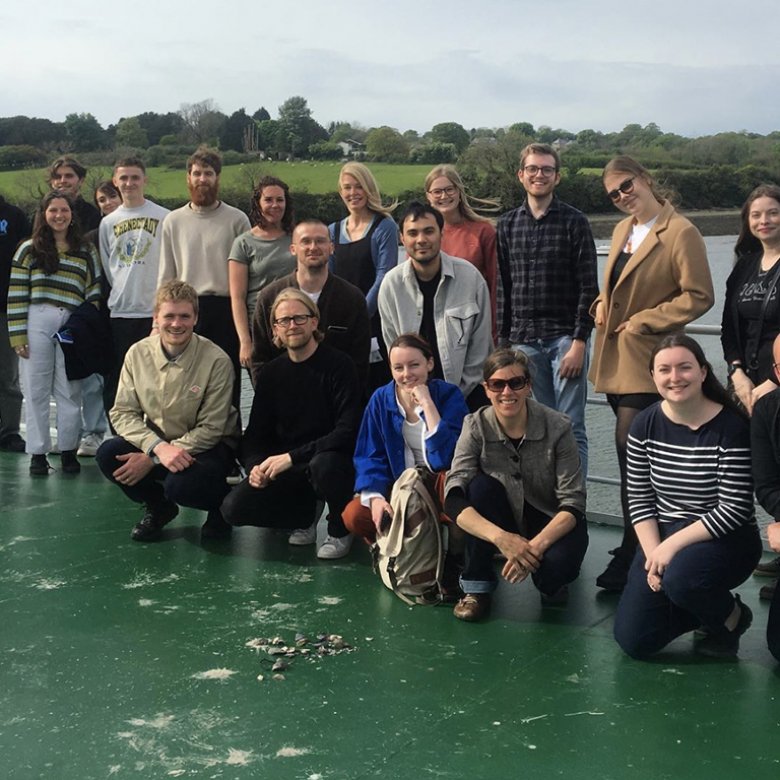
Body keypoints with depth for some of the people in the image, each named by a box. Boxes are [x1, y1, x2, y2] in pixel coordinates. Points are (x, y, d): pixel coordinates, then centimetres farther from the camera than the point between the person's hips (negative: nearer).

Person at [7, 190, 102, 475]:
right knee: (36, 391, 3)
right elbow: (16, 295, 2)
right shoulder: (29, 250, 6)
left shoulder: (86, 253, 11)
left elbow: (94, 294, 10)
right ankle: (38, 453, 9)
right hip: (37, 324, -1)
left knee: (70, 392, 4)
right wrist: (18, 335, -5)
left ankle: (68, 450, 14)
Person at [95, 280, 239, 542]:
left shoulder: (216, 361, -20)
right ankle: (158, 508, 8)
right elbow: (122, 413, -8)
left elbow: (210, 429, -17)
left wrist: (152, 460, -21)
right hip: (155, 439, 4)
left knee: (180, 485, -34)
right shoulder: (138, 353, -8)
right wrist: (158, 447, -28)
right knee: (108, 455, -22)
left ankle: (222, 504, 4)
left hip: (204, 445, -4)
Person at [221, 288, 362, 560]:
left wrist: (291, 457, -24)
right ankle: (305, 519, 13)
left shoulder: (338, 365, -11)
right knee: (234, 508, -16)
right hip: (287, 471, 5)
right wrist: (255, 466, -15)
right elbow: (255, 434, 8)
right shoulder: (270, 373, 6)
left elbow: (347, 432, -20)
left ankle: (340, 530, -6)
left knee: (323, 465, -40)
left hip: (332, 458, -4)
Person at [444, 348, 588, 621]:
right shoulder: (476, 427, -16)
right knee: (481, 485, -29)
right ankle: (476, 586, -14)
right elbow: (453, 499, -25)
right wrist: (500, 537, -41)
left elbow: (573, 503, -19)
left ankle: (551, 582, 5)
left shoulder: (557, 428, -19)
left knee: (557, 564, -34)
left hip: (551, 523, -2)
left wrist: (536, 545, -36)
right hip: (505, 523, 2)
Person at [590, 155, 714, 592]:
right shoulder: (622, 230, 14)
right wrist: (603, 303, 5)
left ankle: (631, 556, -1)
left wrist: (641, 322, -14)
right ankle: (639, 547, 22)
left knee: (632, 456, -10)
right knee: (634, 457, 12)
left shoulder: (681, 233, -11)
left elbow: (699, 297, -13)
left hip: (647, 361, -7)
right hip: (616, 359, 8)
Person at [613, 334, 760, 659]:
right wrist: (654, 553, -14)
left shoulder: (732, 427, -16)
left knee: (680, 578, -37)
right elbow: (639, 500, 0)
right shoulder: (645, 425, -2)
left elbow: (734, 510, -18)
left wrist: (673, 545, -22)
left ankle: (732, 617, -2)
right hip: (662, 538, 5)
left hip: (726, 539, -4)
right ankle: (704, 608, 24)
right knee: (633, 640, -5)